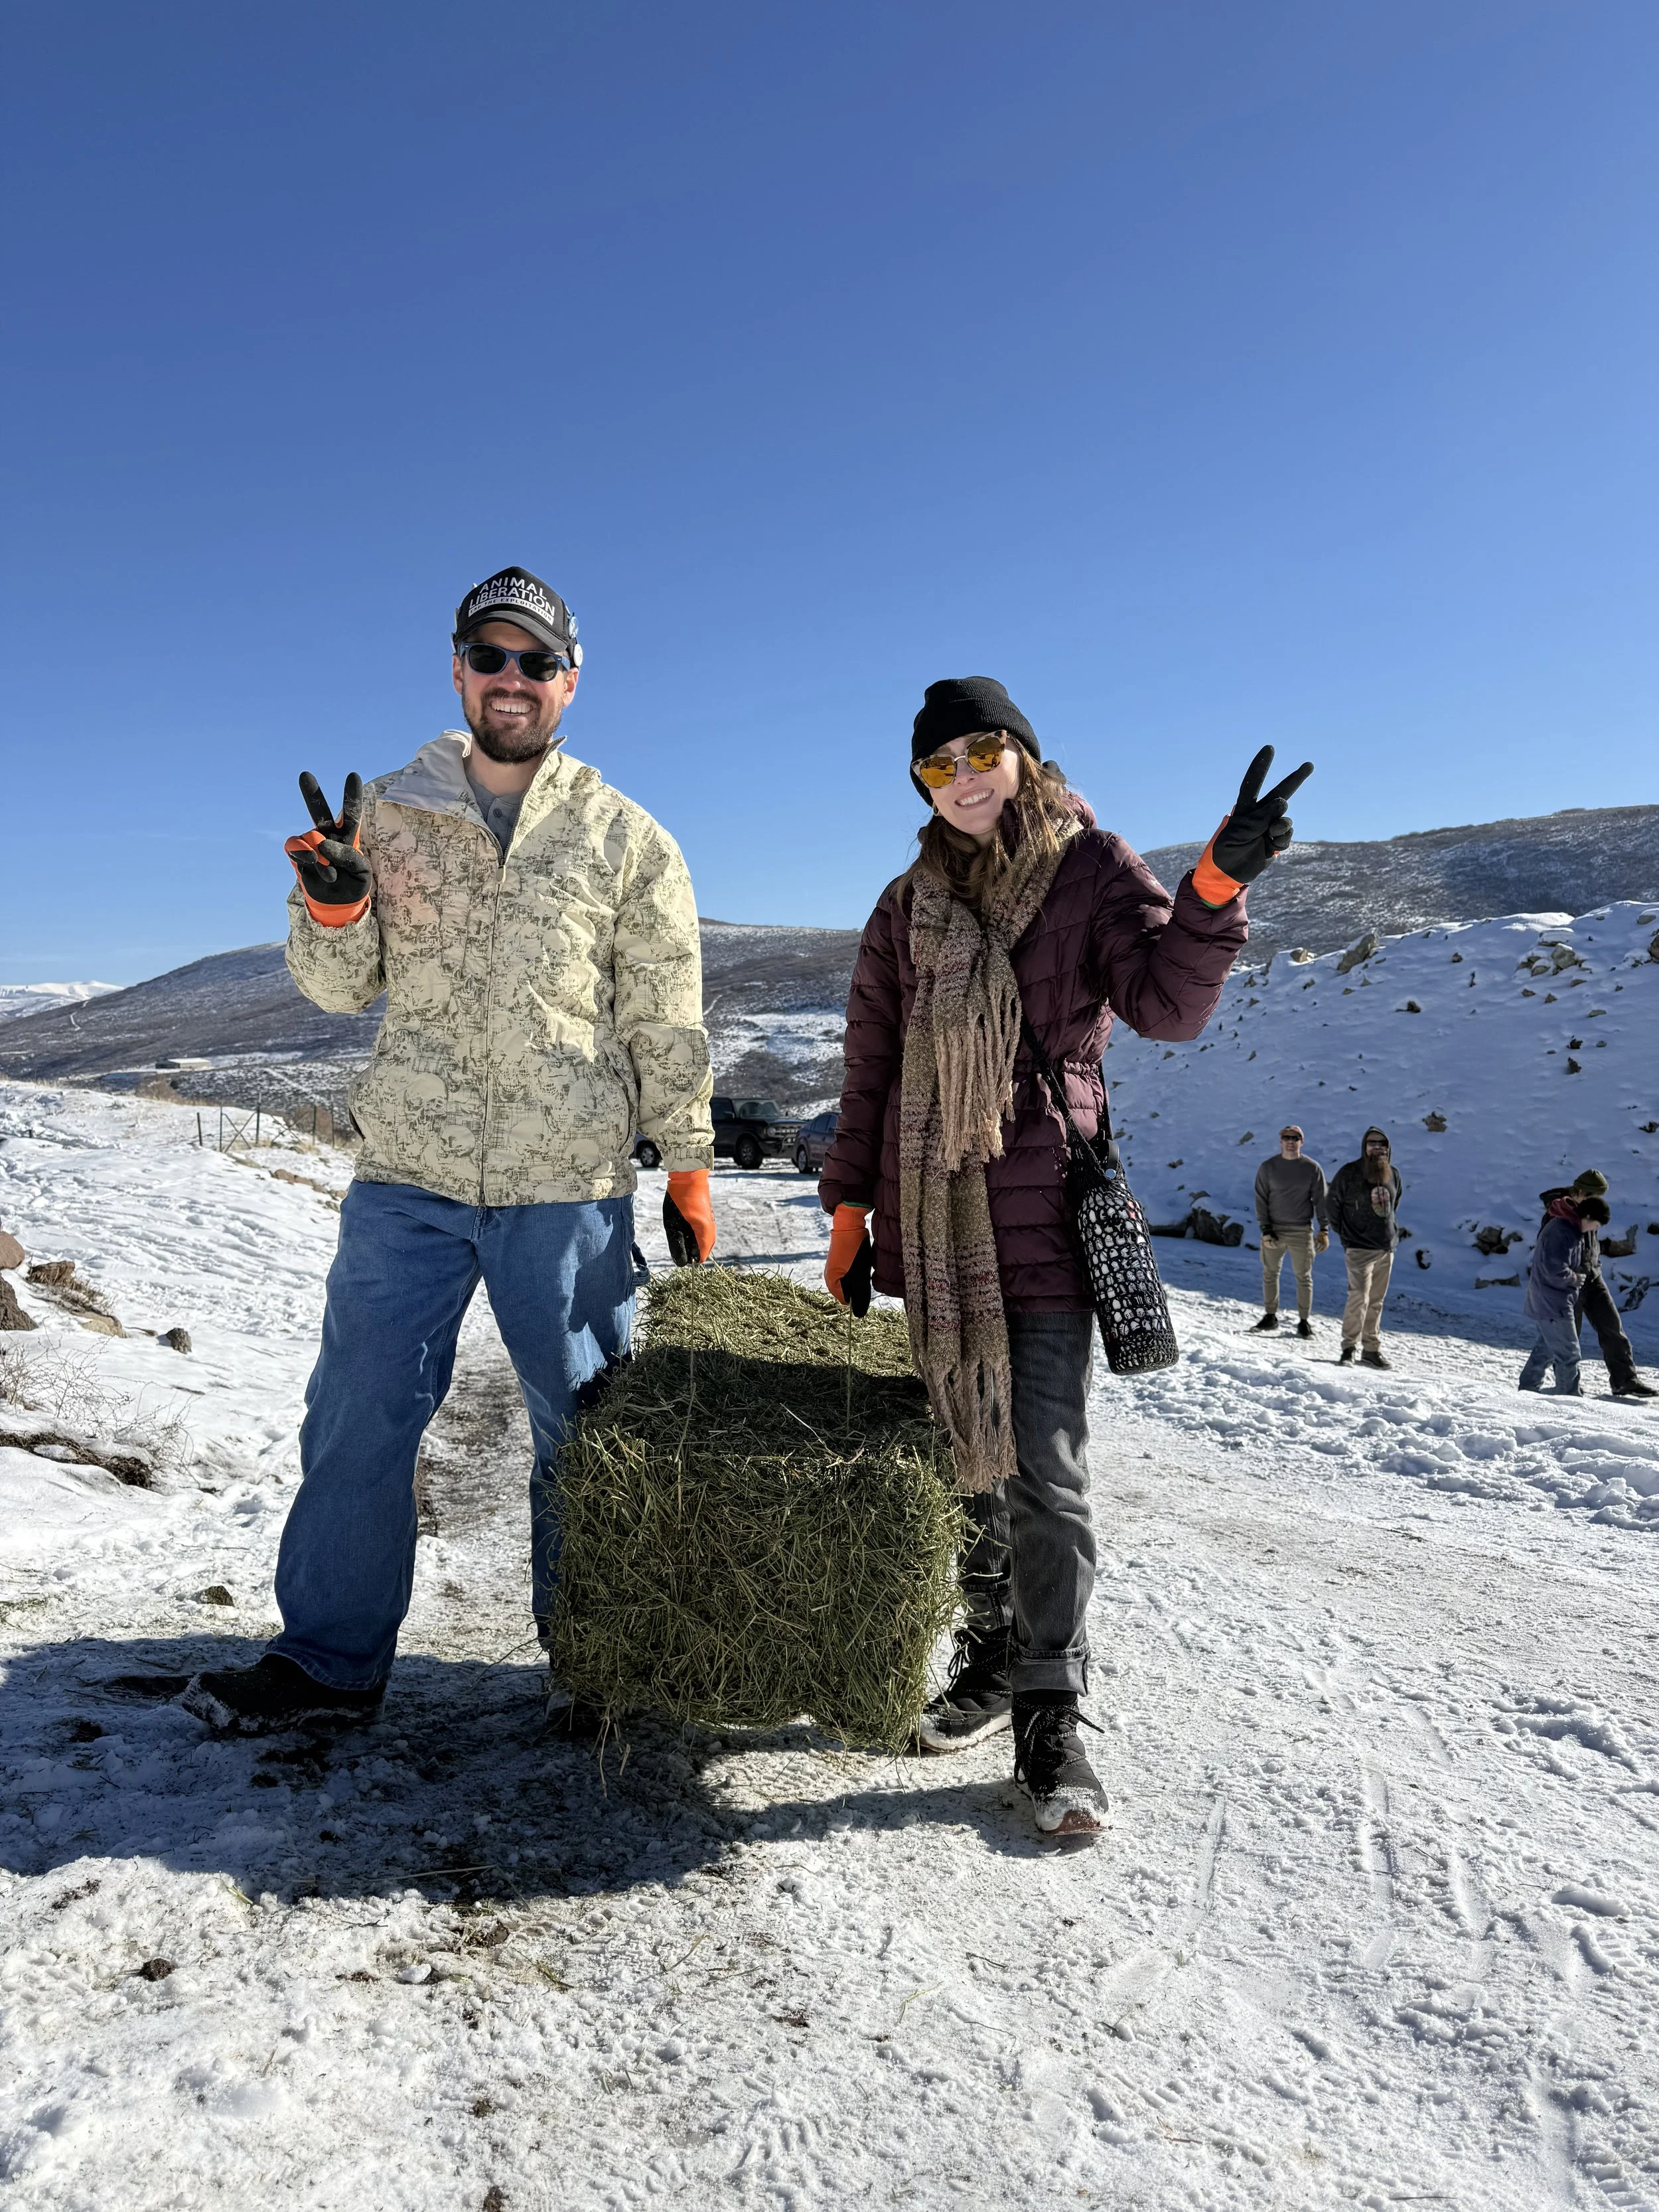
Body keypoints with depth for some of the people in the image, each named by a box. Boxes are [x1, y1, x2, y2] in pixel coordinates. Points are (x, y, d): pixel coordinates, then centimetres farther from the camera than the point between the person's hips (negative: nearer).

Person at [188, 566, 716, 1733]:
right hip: (410, 1173, 2)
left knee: (584, 1428, 9)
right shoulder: (389, 814, 8)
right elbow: (345, 988, 8)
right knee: (360, 1414, 7)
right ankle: (333, 1656, 26)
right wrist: (331, 905, -12)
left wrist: (689, 1166, 3)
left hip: (570, 1187, -1)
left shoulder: (630, 840, 3)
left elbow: (669, 1021, 5)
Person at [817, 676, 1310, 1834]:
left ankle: (1051, 1716, 7)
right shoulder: (911, 906, 12)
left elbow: (1166, 1001, -13)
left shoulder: (1091, 869, 2)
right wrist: (851, 1205, 11)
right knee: (966, 1457, 12)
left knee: (1045, 1471, -6)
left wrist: (1218, 886, -29)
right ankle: (993, 1657, 28)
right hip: (936, 1222, 4)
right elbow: (871, 1065, 14)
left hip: (1045, 1214, -4)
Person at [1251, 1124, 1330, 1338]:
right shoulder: (1268, 1168, 1)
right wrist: (1266, 1230, -7)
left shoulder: (1312, 1168, 0)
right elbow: (1261, 1200, 1)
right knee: (1270, 1274, 6)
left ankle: (1304, 1320, 12)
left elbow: (1321, 1200, 2)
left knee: (1304, 1277, 3)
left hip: (1301, 1231, -1)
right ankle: (1271, 1315, 18)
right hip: (1274, 1230, 1)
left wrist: (1324, 1230, -6)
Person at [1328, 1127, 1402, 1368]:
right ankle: (1349, 1348, -6)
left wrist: (1390, 1230, 14)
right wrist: (1346, 1235, 1)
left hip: (1387, 1248, 5)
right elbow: (1333, 1204, 2)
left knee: (1376, 1301, 10)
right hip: (1359, 1249, -5)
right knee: (1359, 1297, -13)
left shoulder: (1393, 1175, 8)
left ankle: (1372, 1349, 17)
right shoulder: (1349, 1173, -7)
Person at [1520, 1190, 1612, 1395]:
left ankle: (1528, 1388, 31)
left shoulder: (1570, 1227, 10)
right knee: (1568, 1353, -5)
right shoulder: (1562, 1232, -24)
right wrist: (1575, 1279, -13)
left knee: (1547, 1347, 21)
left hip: (1547, 1301, 11)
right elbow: (1555, 1270, -29)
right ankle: (1571, 1397, 2)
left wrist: (1576, 1275, 7)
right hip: (1552, 1301, -11)